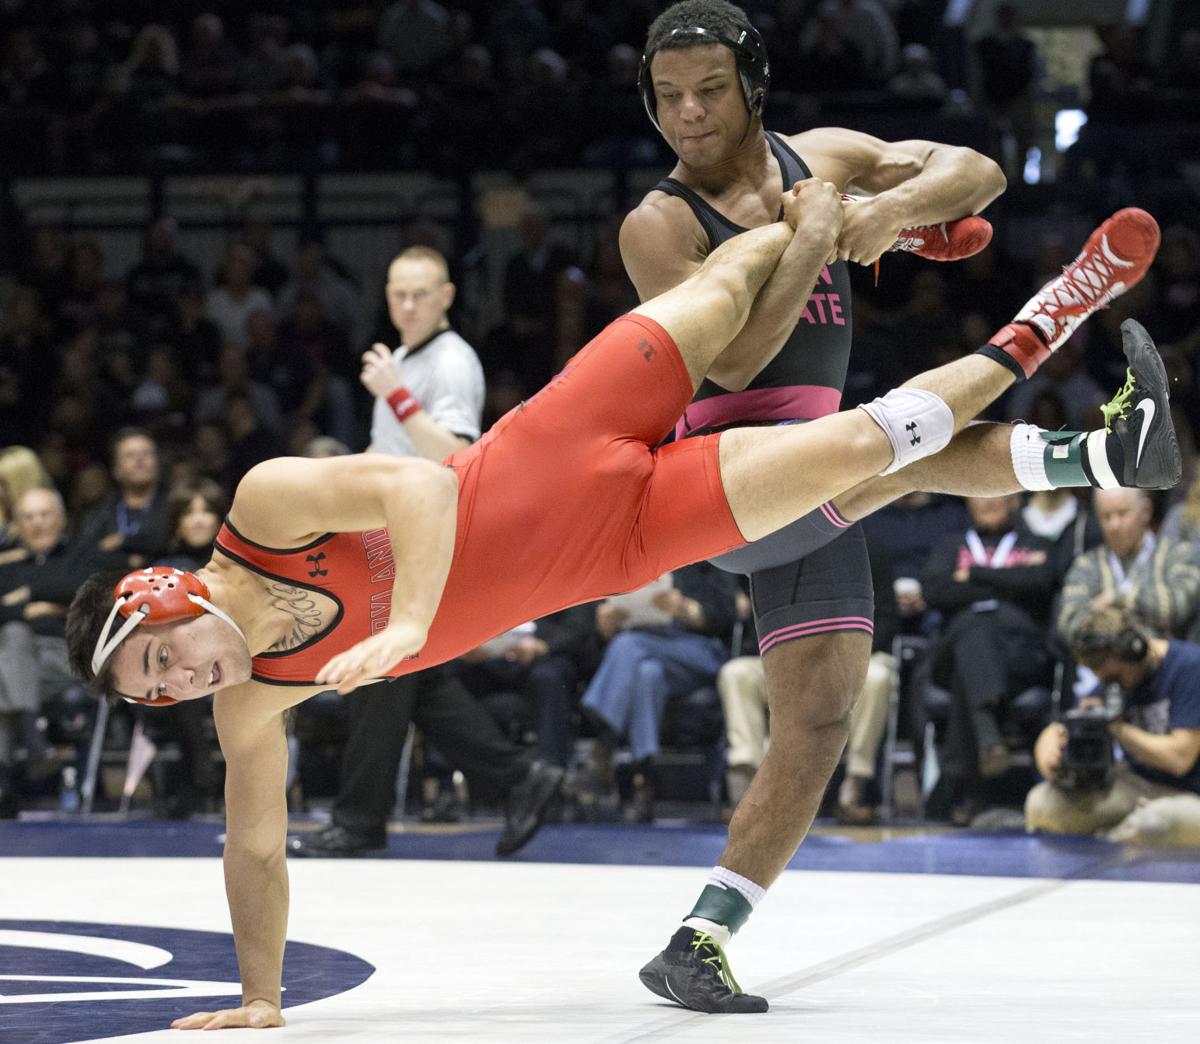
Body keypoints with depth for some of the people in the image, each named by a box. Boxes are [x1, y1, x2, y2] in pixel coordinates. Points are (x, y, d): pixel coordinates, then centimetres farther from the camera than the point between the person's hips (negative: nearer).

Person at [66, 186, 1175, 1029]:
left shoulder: (267, 502, -25)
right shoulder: (252, 705, -11)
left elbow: (416, 485, -33)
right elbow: (257, 849, -3)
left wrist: (407, 623, -46)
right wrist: (259, 999, -6)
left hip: (571, 457, -2)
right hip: (610, 559, 2)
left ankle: (811, 221, 42)